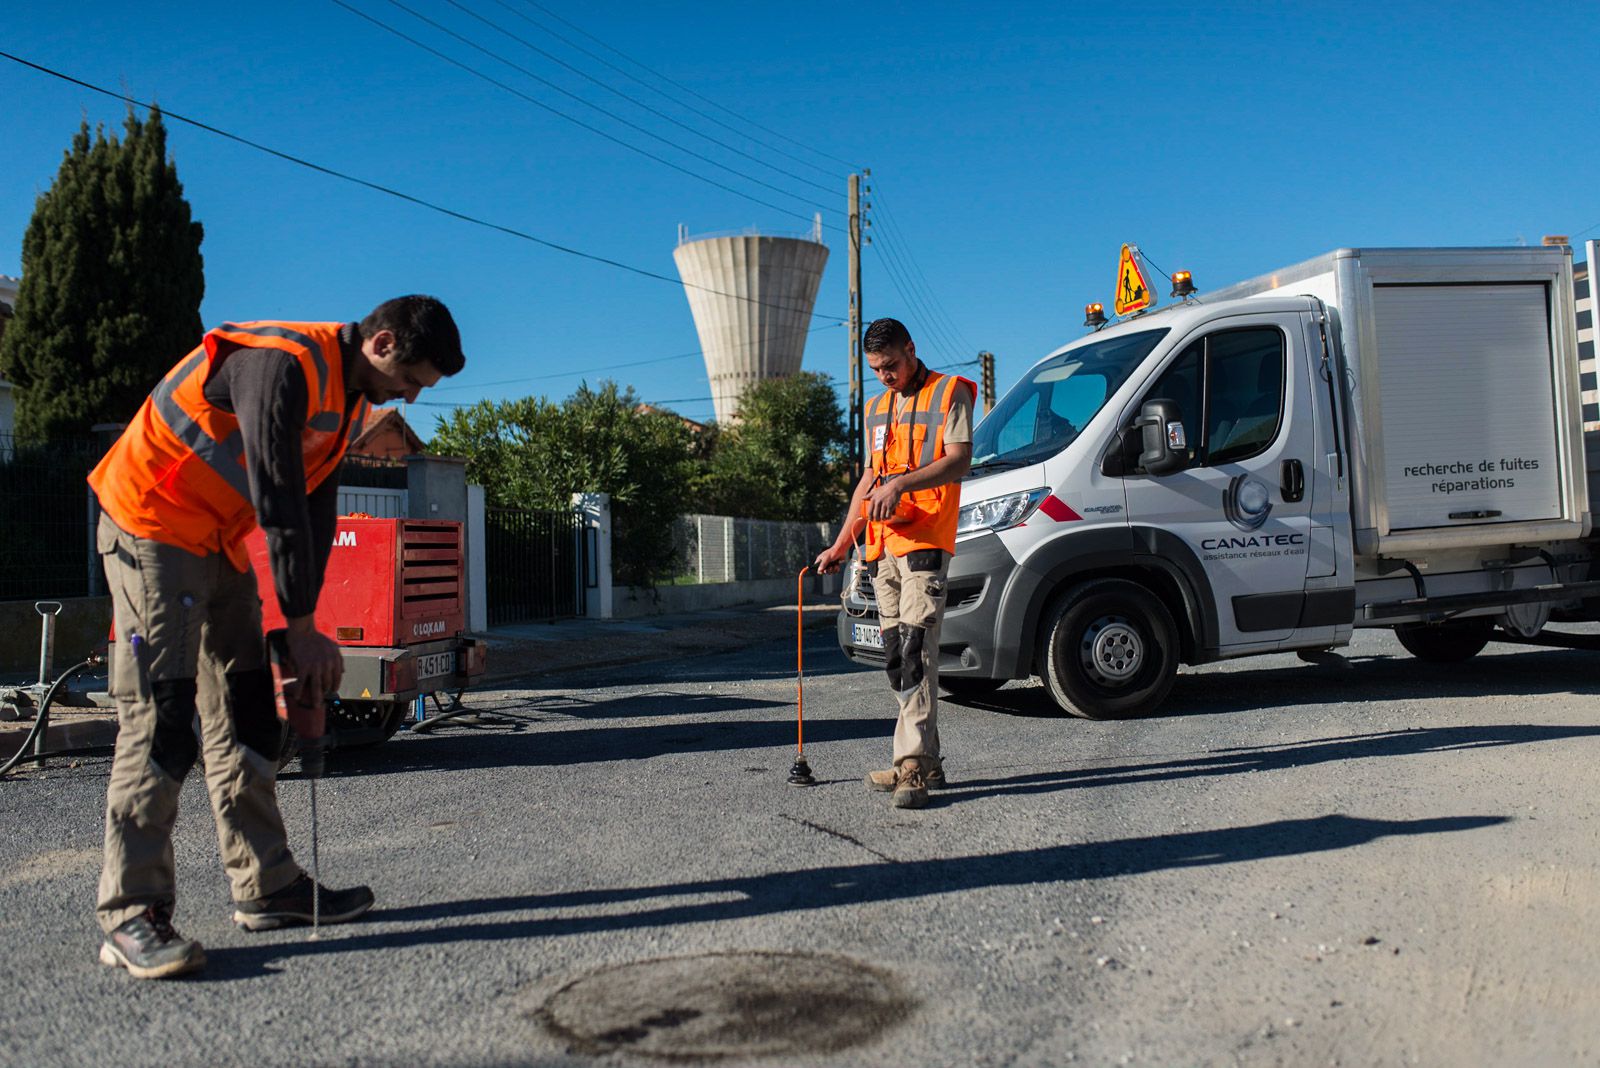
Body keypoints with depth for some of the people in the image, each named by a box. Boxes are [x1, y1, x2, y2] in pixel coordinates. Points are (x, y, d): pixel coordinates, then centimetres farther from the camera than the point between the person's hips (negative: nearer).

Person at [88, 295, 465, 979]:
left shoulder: (348, 397, 6)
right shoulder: (283, 364, -24)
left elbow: (317, 510, 6)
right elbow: (277, 501, -27)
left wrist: (304, 622, -1)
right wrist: (302, 627, -23)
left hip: (219, 542, 10)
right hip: (150, 529, -9)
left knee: (245, 716, 8)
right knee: (159, 717, -14)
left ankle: (266, 886, 14)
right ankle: (131, 914, -10)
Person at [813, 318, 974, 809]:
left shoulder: (949, 392, 2)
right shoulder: (878, 409, 24)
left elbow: (959, 461, -10)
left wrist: (901, 483, -23)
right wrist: (842, 543, 23)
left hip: (926, 540, -8)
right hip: (883, 546, 8)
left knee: (915, 648, -16)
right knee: (896, 659, 6)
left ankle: (913, 766, -17)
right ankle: (925, 762, 12)